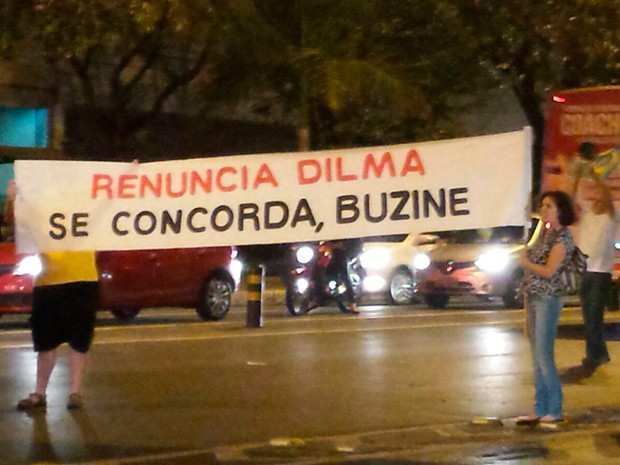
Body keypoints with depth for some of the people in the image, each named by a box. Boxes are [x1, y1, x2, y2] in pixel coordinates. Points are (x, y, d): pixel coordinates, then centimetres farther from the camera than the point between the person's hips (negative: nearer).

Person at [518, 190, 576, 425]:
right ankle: (540, 410, 15)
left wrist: (526, 262, -7)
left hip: (548, 299, -8)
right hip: (533, 298, 8)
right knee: (537, 358, 10)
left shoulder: (562, 237, -11)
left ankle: (554, 411, -2)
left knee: (544, 356, -9)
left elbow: (549, 271, -17)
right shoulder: (544, 232, 14)